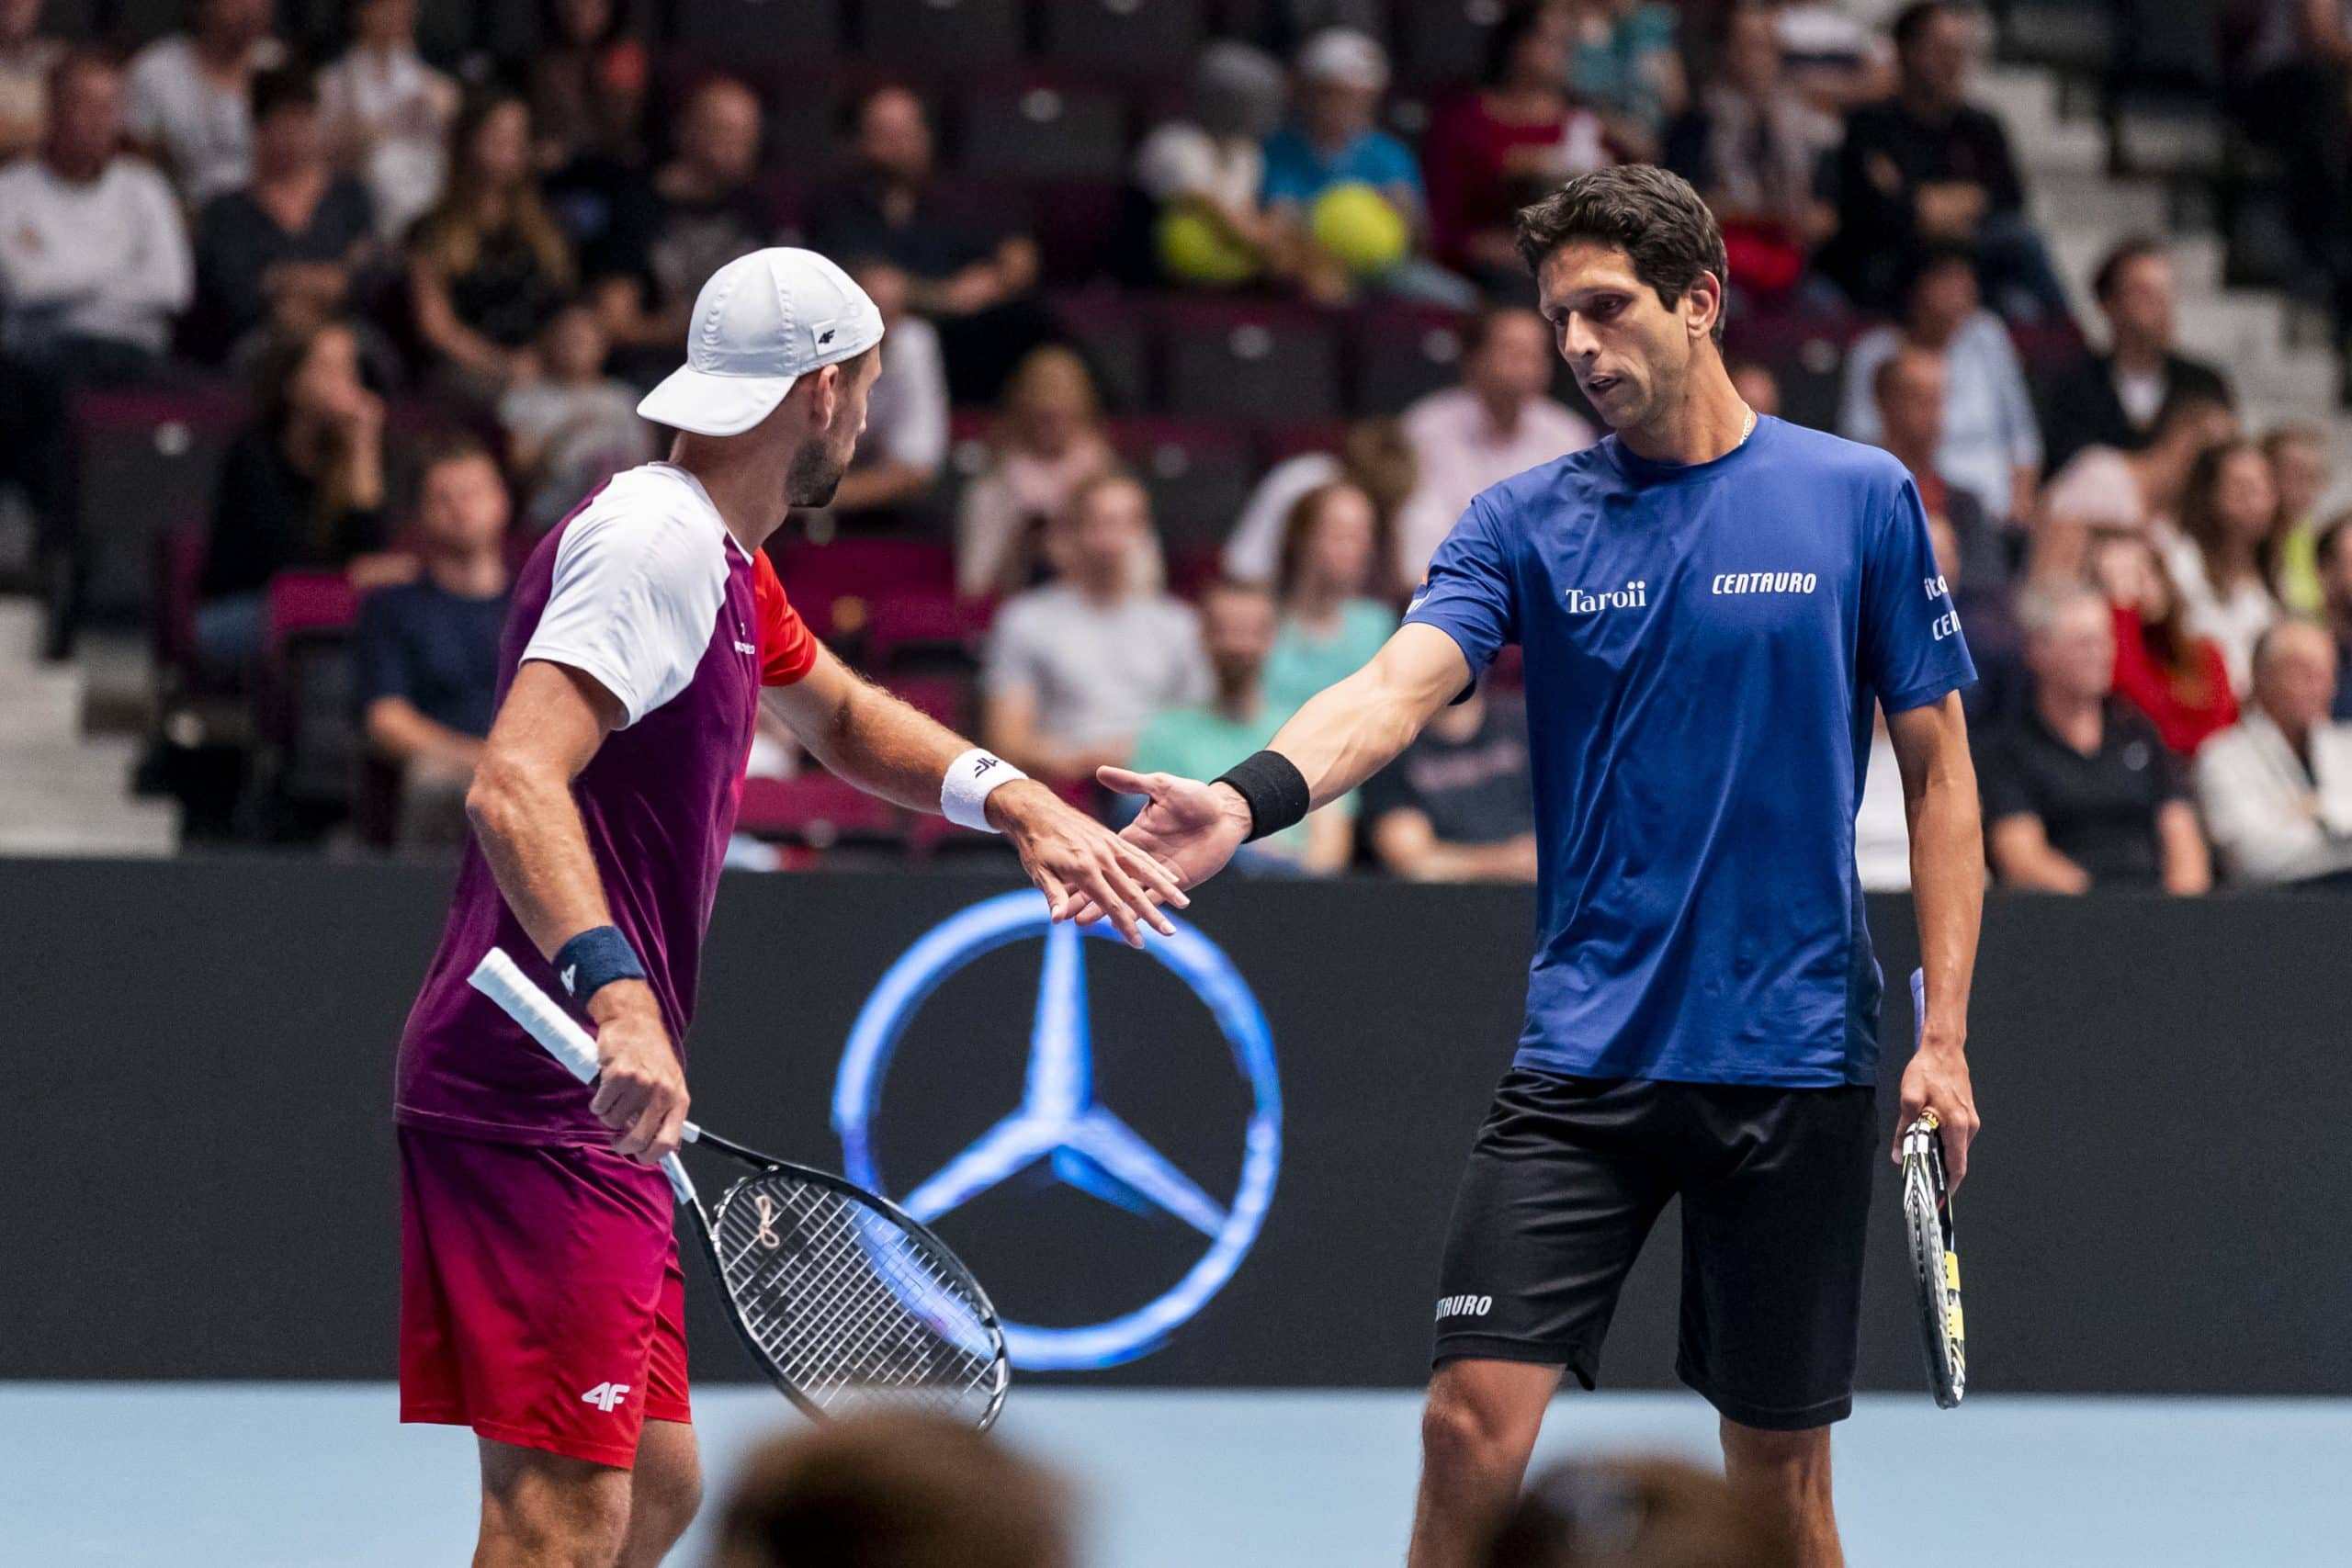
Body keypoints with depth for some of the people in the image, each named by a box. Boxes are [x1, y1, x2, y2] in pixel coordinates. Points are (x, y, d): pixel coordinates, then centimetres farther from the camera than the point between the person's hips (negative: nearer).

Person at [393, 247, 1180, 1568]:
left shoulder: (717, 556, 18)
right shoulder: (654, 539, -15)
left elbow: (840, 715, 35)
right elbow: (514, 786, -27)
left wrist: (1018, 799, 17)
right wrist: (616, 995, -40)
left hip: (590, 1105, 11)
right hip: (542, 1103, -11)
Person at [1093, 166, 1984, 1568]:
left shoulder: (1860, 500, 1)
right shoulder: (1525, 522, 3)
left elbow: (1939, 769, 4)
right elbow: (1398, 686, -14)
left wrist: (1946, 1033, -3)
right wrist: (1250, 797, -34)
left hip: (1796, 1061, -1)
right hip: (1584, 1059, 1)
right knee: (1474, 1425, -10)